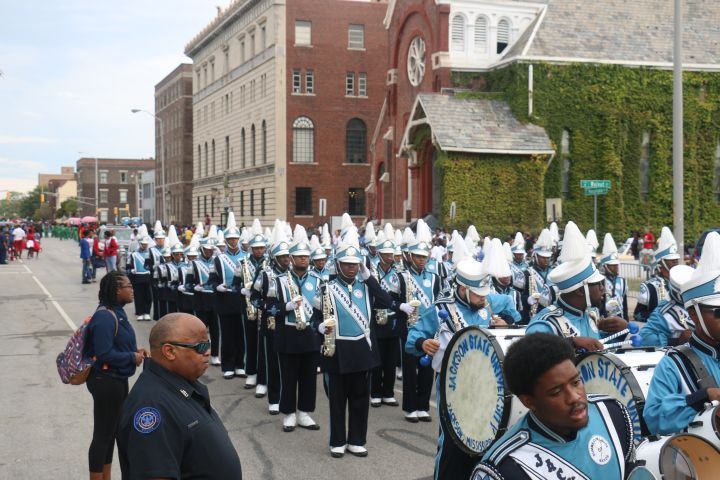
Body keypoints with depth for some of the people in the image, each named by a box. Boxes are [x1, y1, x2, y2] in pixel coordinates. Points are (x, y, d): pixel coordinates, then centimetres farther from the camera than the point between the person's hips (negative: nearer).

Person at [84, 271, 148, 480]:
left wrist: (136, 350, 0)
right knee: (103, 433, 1)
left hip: (117, 379, 10)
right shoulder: (104, 317, -23)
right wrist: (133, 357, -15)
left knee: (112, 430, 19)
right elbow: (104, 354, -26)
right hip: (106, 381, -10)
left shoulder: (116, 312, 6)